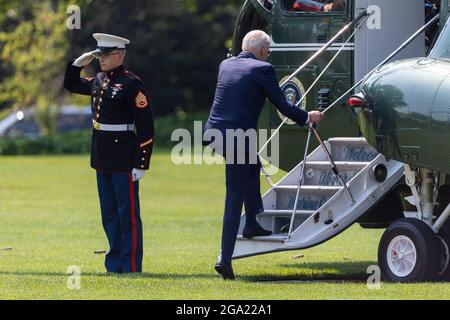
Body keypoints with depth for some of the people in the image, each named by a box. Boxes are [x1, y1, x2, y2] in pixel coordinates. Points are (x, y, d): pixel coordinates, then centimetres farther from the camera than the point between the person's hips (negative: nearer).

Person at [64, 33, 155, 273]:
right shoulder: (99, 81, 11)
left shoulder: (131, 84, -13)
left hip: (124, 161, -8)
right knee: (109, 215, 13)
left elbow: (145, 127, -15)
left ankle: (131, 267, 3)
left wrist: (141, 164, -17)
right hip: (102, 160, 8)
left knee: (128, 214, -2)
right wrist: (80, 62, 11)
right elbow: (71, 84, 30)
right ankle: (115, 264, 20)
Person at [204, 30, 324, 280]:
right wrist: (307, 117, 14)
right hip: (238, 136, -7)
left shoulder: (225, 65, 13)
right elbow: (283, 106, -4)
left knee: (252, 166, 32)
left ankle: (253, 223, 32)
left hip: (214, 133, 7)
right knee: (235, 198, -1)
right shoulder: (262, 69, -6)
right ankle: (225, 259, -3)